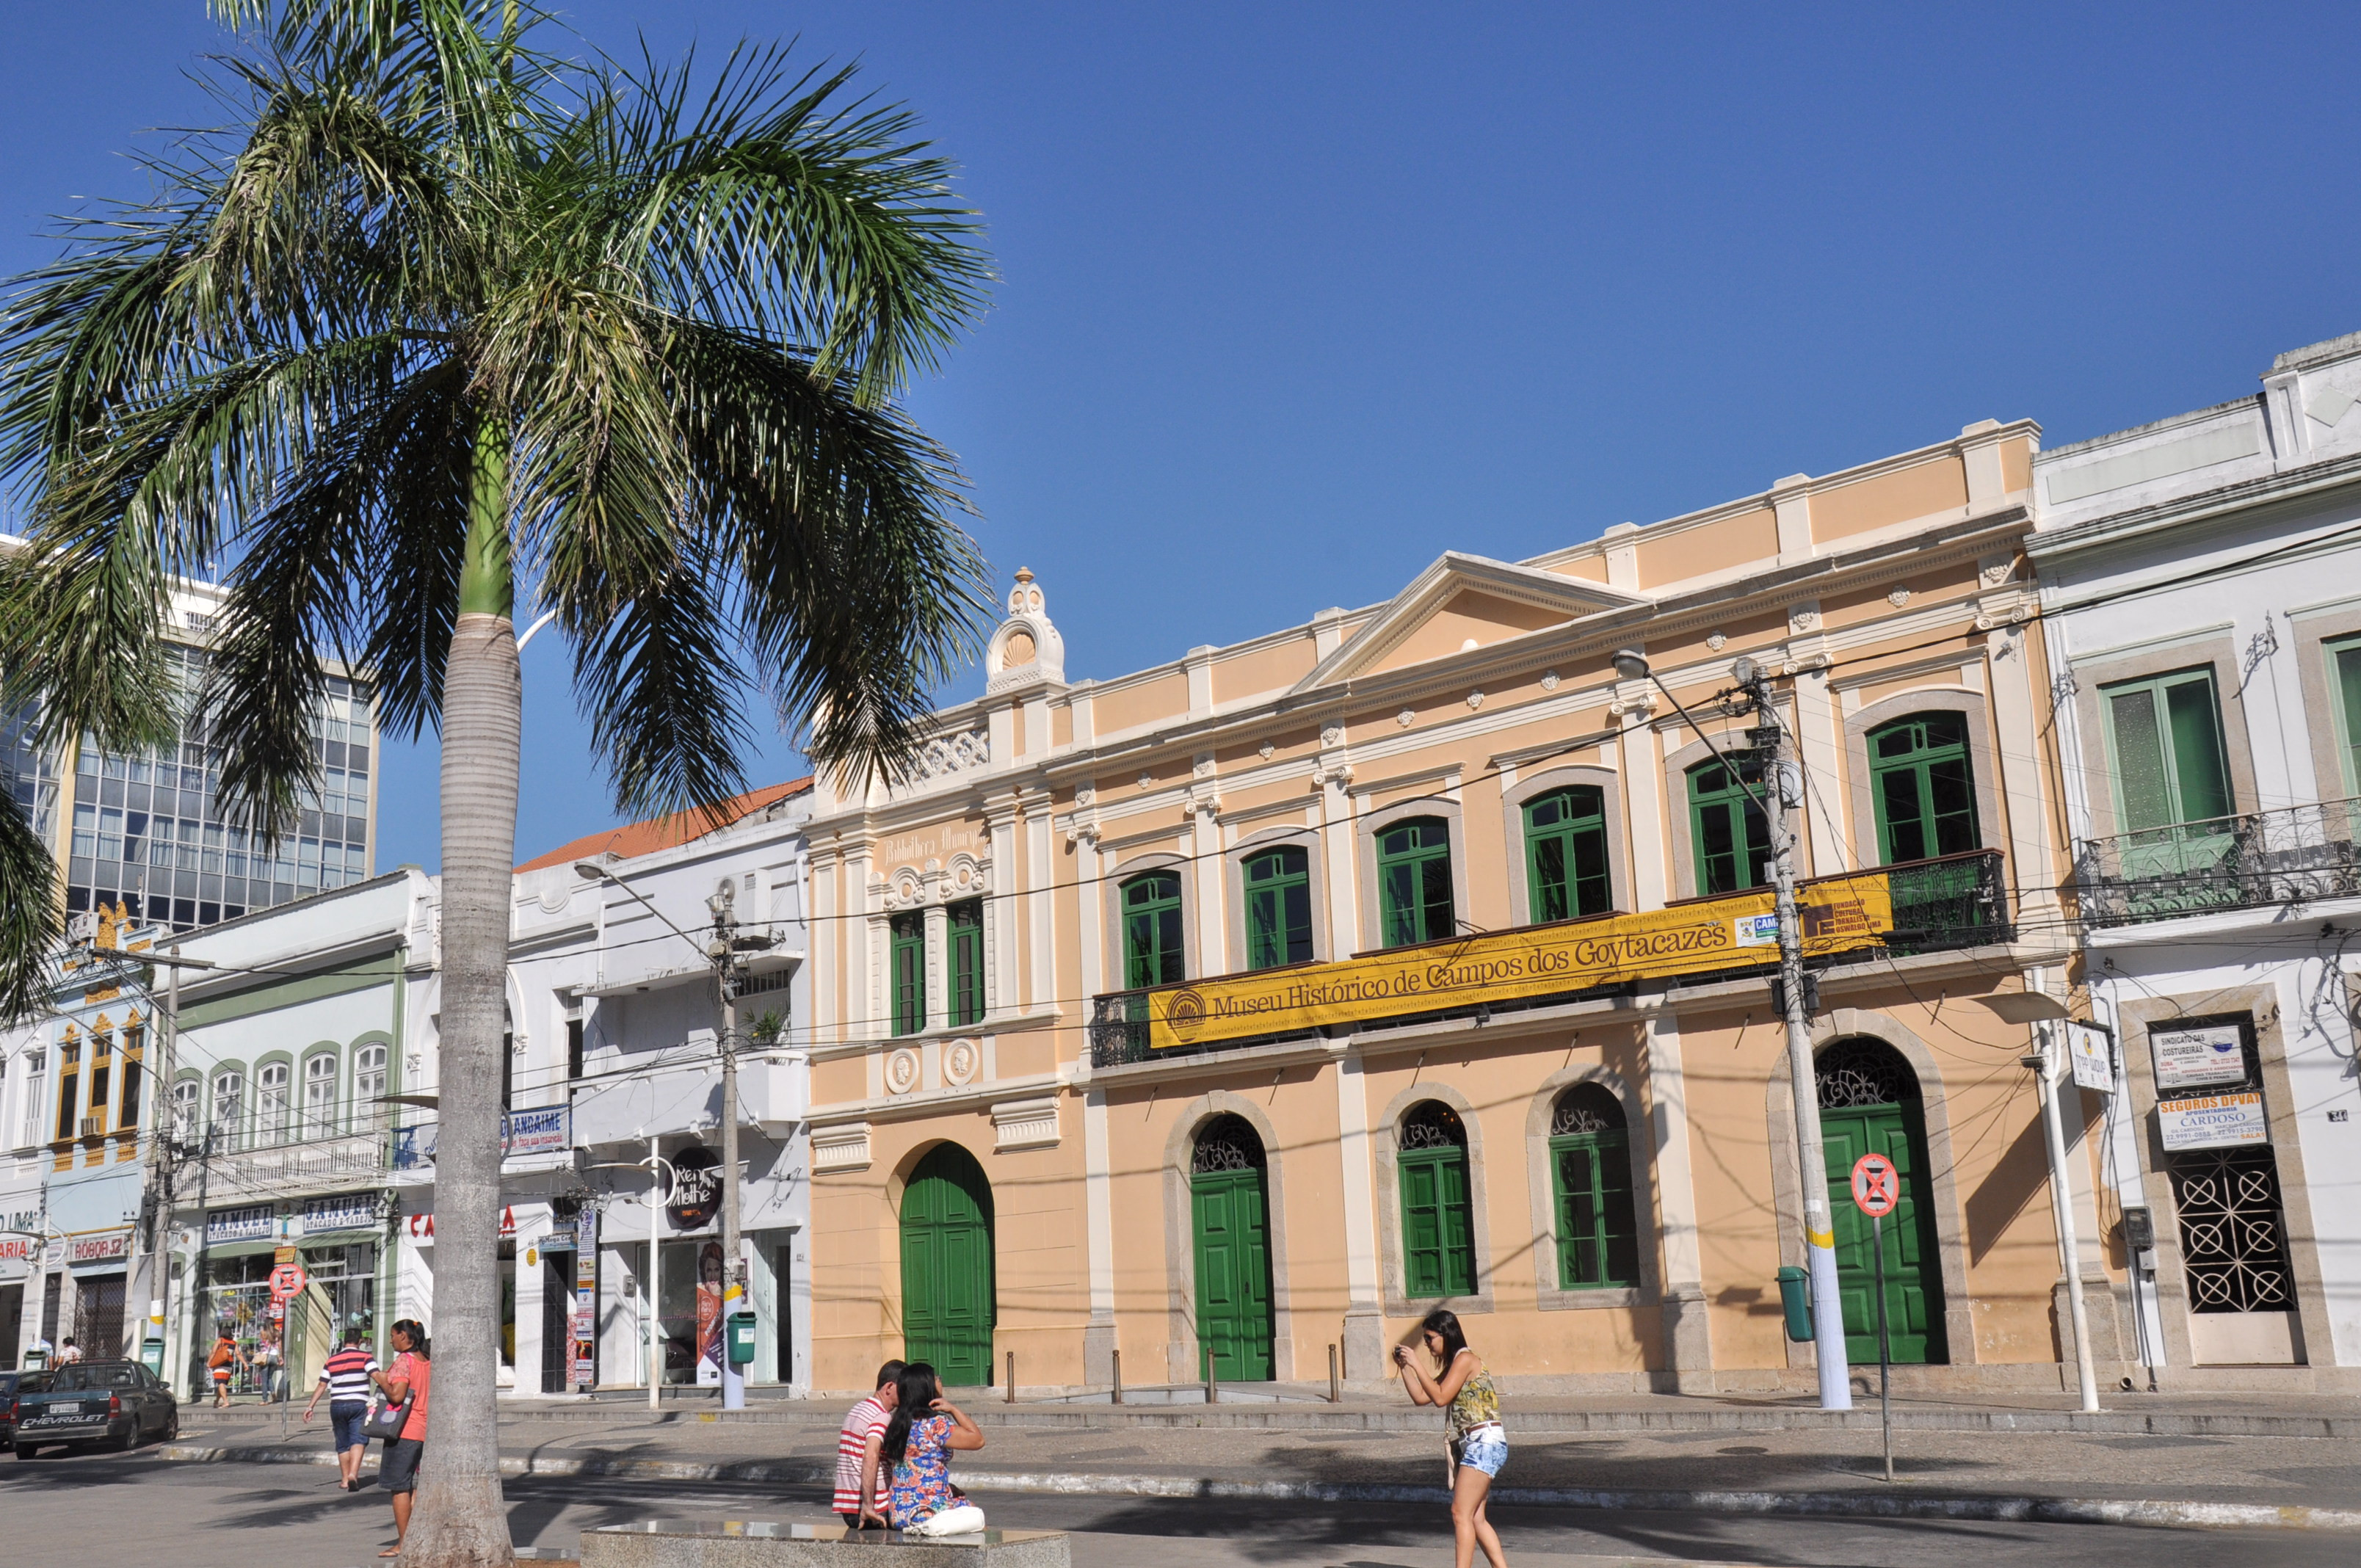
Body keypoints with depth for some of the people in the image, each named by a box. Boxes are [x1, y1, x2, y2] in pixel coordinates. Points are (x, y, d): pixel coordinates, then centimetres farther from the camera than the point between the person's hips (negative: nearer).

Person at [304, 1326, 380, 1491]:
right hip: (358, 1405, -4)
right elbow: (377, 1376, -15)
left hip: (337, 1406, 4)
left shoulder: (331, 1361, 10)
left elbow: (322, 1385, 7)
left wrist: (311, 1406, 10)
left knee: (342, 1444, 15)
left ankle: (345, 1479, 22)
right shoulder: (365, 1357, -2)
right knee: (358, 1440, -7)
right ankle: (353, 1474, -27)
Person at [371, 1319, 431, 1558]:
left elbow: (397, 1395, -22)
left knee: (399, 1487, -2)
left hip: (404, 1430, -8)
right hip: (425, 1431, 8)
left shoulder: (404, 1361, -13)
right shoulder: (428, 1361, 11)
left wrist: (380, 1379, -7)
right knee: (416, 1486, 12)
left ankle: (402, 1544, -1)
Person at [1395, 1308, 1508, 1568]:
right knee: (1475, 1518, 9)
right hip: (1471, 1445, 10)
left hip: (1485, 1442, -10)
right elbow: (1420, 1397, 18)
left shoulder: (1465, 1359, -10)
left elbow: (1440, 1397, -18)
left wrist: (1416, 1364, -15)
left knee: (1461, 1513, -12)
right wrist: (1404, 1365, 9)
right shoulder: (1452, 1365, 19)